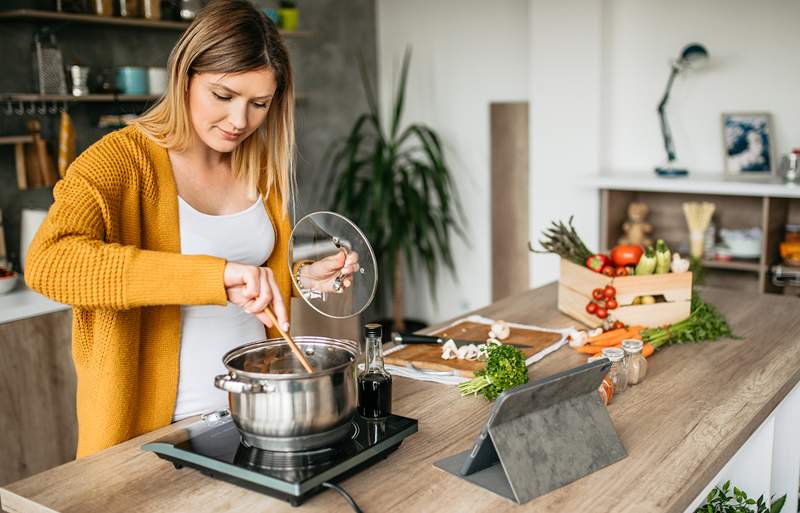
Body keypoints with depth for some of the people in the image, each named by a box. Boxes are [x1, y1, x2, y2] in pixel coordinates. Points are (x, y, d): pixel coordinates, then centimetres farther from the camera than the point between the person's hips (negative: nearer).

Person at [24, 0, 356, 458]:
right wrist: (214, 274, -41)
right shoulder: (122, 159, -14)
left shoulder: (259, 168, 4)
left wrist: (302, 279, -1)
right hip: (162, 426, -5)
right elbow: (48, 263, -33)